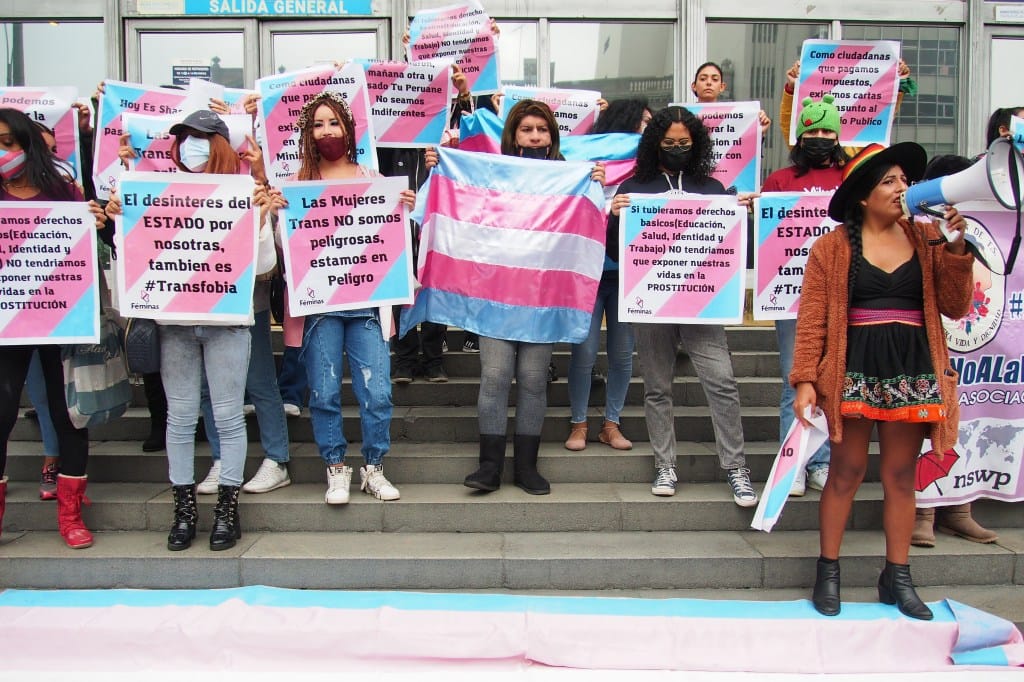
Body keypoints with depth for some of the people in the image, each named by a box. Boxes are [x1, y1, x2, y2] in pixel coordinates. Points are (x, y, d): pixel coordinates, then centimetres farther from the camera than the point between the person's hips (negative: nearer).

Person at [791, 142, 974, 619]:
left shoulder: (927, 240, 9)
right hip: (853, 369, -3)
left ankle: (897, 577, 22)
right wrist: (805, 379, -11)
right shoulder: (833, 247, -1)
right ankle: (827, 571, 16)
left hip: (913, 370, 3)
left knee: (901, 475, 10)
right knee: (847, 469, 3)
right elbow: (811, 319, -5)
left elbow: (955, 308, 5)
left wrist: (956, 249, -5)